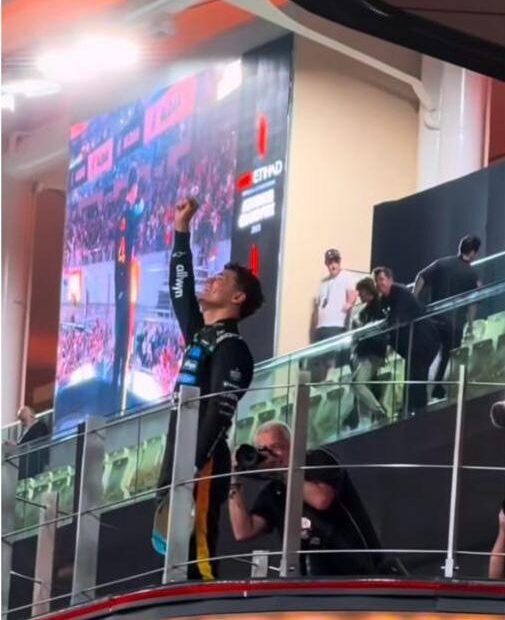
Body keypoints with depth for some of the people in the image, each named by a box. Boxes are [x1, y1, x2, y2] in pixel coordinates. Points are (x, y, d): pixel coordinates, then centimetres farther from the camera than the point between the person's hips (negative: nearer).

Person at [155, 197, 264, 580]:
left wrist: (192, 469, -25)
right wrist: (182, 228, 27)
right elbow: (179, 289, 30)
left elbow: (220, 412, -16)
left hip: (201, 466, -9)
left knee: (197, 558, -16)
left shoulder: (231, 347, -7)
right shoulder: (198, 334, 18)